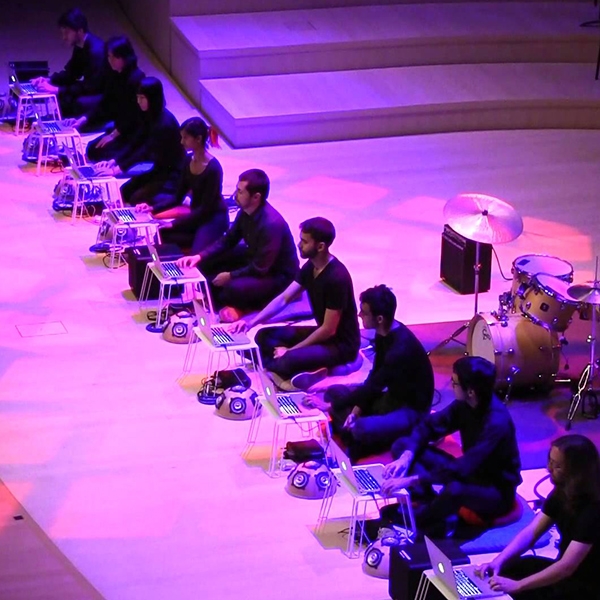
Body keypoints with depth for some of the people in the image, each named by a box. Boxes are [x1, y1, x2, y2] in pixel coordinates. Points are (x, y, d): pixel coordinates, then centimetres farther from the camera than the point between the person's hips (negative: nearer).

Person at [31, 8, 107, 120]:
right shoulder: (79, 45, 1)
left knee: (77, 104, -33)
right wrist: (49, 80, -3)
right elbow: (71, 73, 14)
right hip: (92, 88, 9)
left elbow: (90, 86, -28)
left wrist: (58, 90, -28)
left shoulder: (96, 50, -27)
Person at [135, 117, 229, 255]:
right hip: (196, 215, 7)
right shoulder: (189, 161, 1)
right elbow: (178, 197, 6)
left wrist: (173, 224, -24)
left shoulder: (213, 168, -22)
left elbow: (206, 209, -21)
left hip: (214, 219, -7)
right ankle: (199, 240, 0)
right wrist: (153, 208, -8)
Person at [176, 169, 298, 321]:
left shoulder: (271, 225, -34)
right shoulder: (246, 211, -8)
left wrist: (230, 276, -17)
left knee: (234, 288, -34)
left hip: (278, 275, -9)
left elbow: (260, 269, -29)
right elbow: (228, 240, 6)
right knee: (207, 261, 1)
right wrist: (199, 256, -6)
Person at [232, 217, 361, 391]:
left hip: (341, 344, -10)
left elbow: (329, 329, -23)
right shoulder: (310, 267, -1)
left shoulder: (337, 278, -27)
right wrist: (251, 322, -7)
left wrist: (291, 350, -16)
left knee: (286, 362, -31)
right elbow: (283, 299, 5)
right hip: (322, 333, 10)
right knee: (264, 336, 3)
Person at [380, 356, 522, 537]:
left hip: (497, 491, -8)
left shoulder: (497, 423, -32)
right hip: (470, 473, 8)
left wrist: (412, 480, -39)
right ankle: (436, 510, -16)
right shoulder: (466, 404, -9)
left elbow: (461, 469, -37)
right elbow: (429, 426, 0)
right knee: (402, 445, -3)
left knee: (455, 489, -44)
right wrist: (406, 457, -18)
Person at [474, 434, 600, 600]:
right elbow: (531, 532, 0)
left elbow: (567, 567, -33)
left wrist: (517, 585, -36)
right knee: (502, 570, -2)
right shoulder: (562, 492, -1)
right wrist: (498, 561, -16)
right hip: (564, 570, 8)